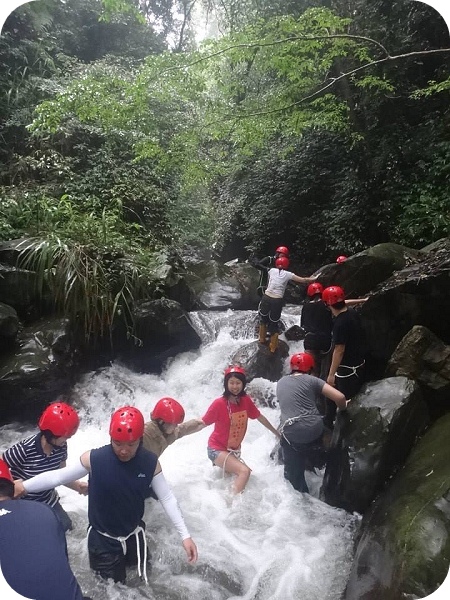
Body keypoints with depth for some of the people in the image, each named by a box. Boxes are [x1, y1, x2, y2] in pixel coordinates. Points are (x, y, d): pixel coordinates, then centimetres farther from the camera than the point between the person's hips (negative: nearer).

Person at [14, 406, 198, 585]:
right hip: (102, 539, -2)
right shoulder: (93, 459, -24)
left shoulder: (150, 463, -18)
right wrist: (23, 486, -17)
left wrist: (185, 535, -11)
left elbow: (167, 498, -10)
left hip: (134, 536, 2)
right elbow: (57, 476, -13)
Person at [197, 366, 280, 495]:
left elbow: (260, 417, 5)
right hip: (217, 449, -6)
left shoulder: (246, 400, -8)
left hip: (234, 449, 7)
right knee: (244, 471, -23)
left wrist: (277, 433, 15)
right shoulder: (219, 403, -23)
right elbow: (202, 423, -20)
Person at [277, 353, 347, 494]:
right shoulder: (312, 380, 6)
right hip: (315, 430, -1)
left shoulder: (281, 382, 18)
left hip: (291, 435, 2)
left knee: (293, 474, 17)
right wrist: (342, 409, 19)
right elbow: (340, 397, -2)